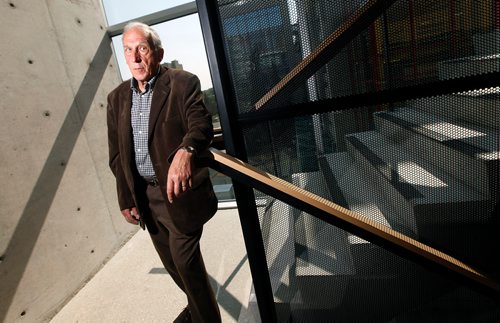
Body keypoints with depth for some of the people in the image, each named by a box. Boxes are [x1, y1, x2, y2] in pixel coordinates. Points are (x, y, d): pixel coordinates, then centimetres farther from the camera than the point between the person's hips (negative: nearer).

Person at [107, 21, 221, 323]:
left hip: (179, 192, -6)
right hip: (144, 196, 6)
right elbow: (117, 154, 10)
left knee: (186, 261, 1)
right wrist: (126, 199, 6)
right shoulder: (117, 97, 9)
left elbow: (202, 124, -23)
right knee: (172, 262, 20)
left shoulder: (183, 83, -7)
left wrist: (185, 151, -44)